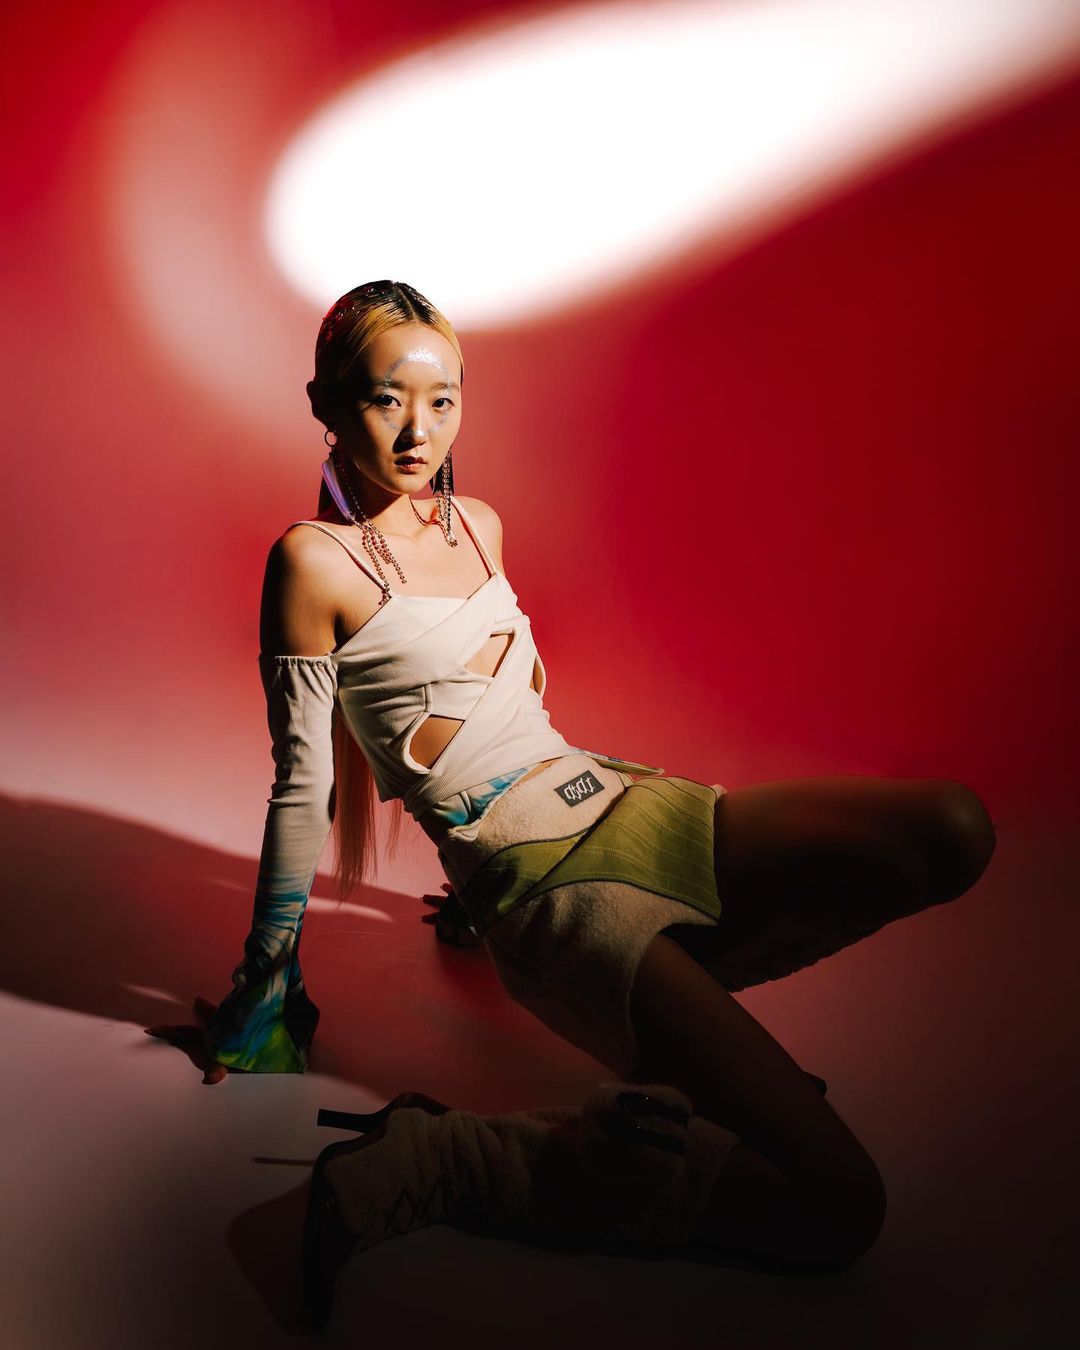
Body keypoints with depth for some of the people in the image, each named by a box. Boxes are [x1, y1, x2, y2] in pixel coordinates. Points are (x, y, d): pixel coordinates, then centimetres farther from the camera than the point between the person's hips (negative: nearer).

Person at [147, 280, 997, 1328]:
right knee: (832, 1207, -19)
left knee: (956, 831, -8)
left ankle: (680, 997, 4)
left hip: (624, 807, 8)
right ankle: (420, 1162, -11)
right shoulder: (314, 562, -8)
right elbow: (300, 787, -6)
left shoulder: (479, 525, 13)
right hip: (537, 878, -8)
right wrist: (266, 982, 1)